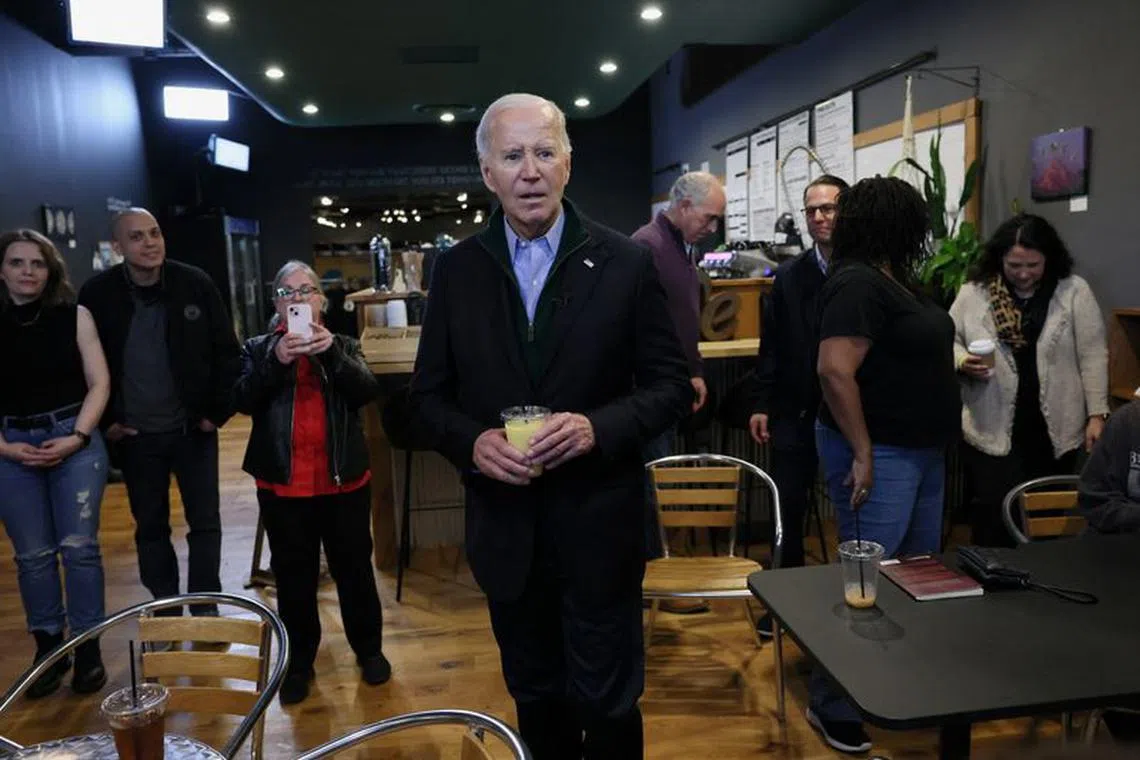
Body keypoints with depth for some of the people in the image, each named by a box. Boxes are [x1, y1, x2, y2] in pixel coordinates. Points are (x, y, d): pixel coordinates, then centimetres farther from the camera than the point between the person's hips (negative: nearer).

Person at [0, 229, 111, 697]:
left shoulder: (74, 317, 1)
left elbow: (99, 382, -2)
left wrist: (77, 437, -10)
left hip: (75, 440, -1)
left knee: (79, 547, -1)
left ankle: (88, 648, 10)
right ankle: (48, 647, 20)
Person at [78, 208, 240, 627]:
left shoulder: (196, 284, -9)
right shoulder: (97, 294, -6)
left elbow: (227, 352, -3)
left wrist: (218, 411, -6)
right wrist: (105, 421, 0)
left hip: (193, 428, -1)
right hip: (135, 434, 1)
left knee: (205, 523, 4)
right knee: (150, 527, 12)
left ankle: (205, 610, 18)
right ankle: (165, 611, 27)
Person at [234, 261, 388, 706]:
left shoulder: (343, 345, 5)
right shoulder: (259, 349, 5)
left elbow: (366, 391, -12)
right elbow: (243, 401, -10)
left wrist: (331, 352, -27)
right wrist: (277, 360, -25)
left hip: (344, 480, 0)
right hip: (282, 484, 0)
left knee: (353, 567, 11)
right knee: (293, 574, 11)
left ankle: (368, 648, 30)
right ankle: (299, 660, 28)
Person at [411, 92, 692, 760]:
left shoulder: (627, 264, -6)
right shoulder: (457, 270, 0)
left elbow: (672, 385, -4)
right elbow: (430, 395, 5)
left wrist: (599, 427, -21)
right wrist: (472, 441, -16)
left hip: (599, 528, -2)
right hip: (504, 527, 3)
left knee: (607, 704, 13)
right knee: (535, 697, 22)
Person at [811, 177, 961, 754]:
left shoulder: (893, 279, 11)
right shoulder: (858, 283, -20)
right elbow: (835, 371, -28)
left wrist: (956, 363, 18)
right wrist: (863, 455, -26)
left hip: (920, 449, 10)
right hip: (879, 453, -10)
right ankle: (832, 705, 14)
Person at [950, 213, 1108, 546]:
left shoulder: (1074, 292, 0)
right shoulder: (973, 293, -1)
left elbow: (1093, 356, 0)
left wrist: (1096, 414, -4)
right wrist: (963, 362, -15)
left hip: (1055, 431, 1)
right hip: (991, 431, -1)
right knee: (993, 524, 0)